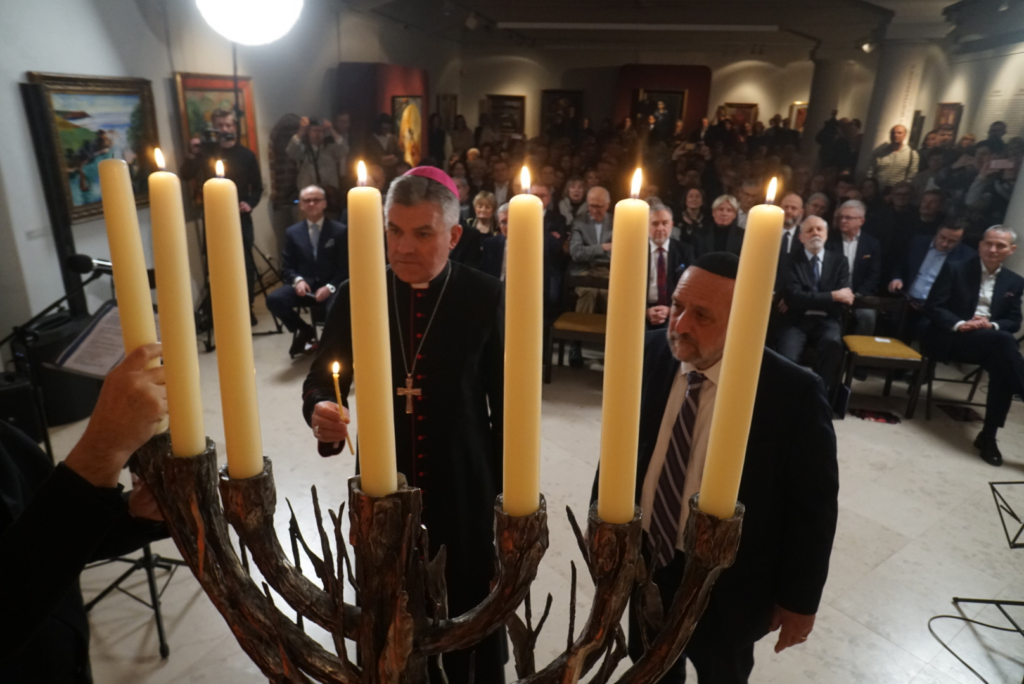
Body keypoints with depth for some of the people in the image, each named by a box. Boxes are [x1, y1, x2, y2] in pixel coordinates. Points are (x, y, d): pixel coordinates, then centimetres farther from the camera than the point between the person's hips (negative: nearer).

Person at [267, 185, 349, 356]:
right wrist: (297, 280, -13)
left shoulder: (340, 230, 4)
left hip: (331, 287, -3)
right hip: (304, 285, 3)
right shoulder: (292, 232, 12)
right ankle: (303, 330, 4)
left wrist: (330, 287, -17)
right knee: (274, 299, -25)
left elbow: (346, 267, 0)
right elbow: (287, 267, 11)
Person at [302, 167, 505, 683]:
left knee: (471, 613, 16)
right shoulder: (356, 295, -4)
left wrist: (506, 487, 0)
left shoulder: (485, 298, -10)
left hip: (464, 489, -1)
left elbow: (506, 402, -3)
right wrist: (320, 411, -20)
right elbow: (320, 378, 3)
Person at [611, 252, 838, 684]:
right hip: (644, 561, 4)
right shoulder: (651, 355, -13)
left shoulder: (793, 394, -23)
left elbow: (814, 505, -12)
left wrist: (799, 600, -5)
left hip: (727, 583, -3)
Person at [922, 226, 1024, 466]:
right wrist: (960, 324, -22)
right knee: (1003, 340, -33)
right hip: (950, 339, -4)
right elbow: (932, 308, -5)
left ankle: (988, 436, -21)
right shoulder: (954, 269, 0)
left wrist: (992, 325, -13)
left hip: (991, 341, 4)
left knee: (1002, 368, -30)